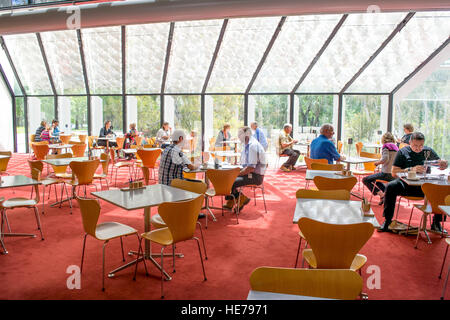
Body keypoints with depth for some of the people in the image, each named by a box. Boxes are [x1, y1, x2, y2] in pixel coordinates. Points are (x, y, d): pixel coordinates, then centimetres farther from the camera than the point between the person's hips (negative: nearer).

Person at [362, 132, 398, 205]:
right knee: (376, 180, 34)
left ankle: (381, 195, -9)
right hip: (395, 175, 8)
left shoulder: (386, 146, -6)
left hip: (386, 173, -8)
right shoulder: (396, 147, 14)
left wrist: (377, 162, -4)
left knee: (365, 180, -3)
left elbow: (385, 159, -21)